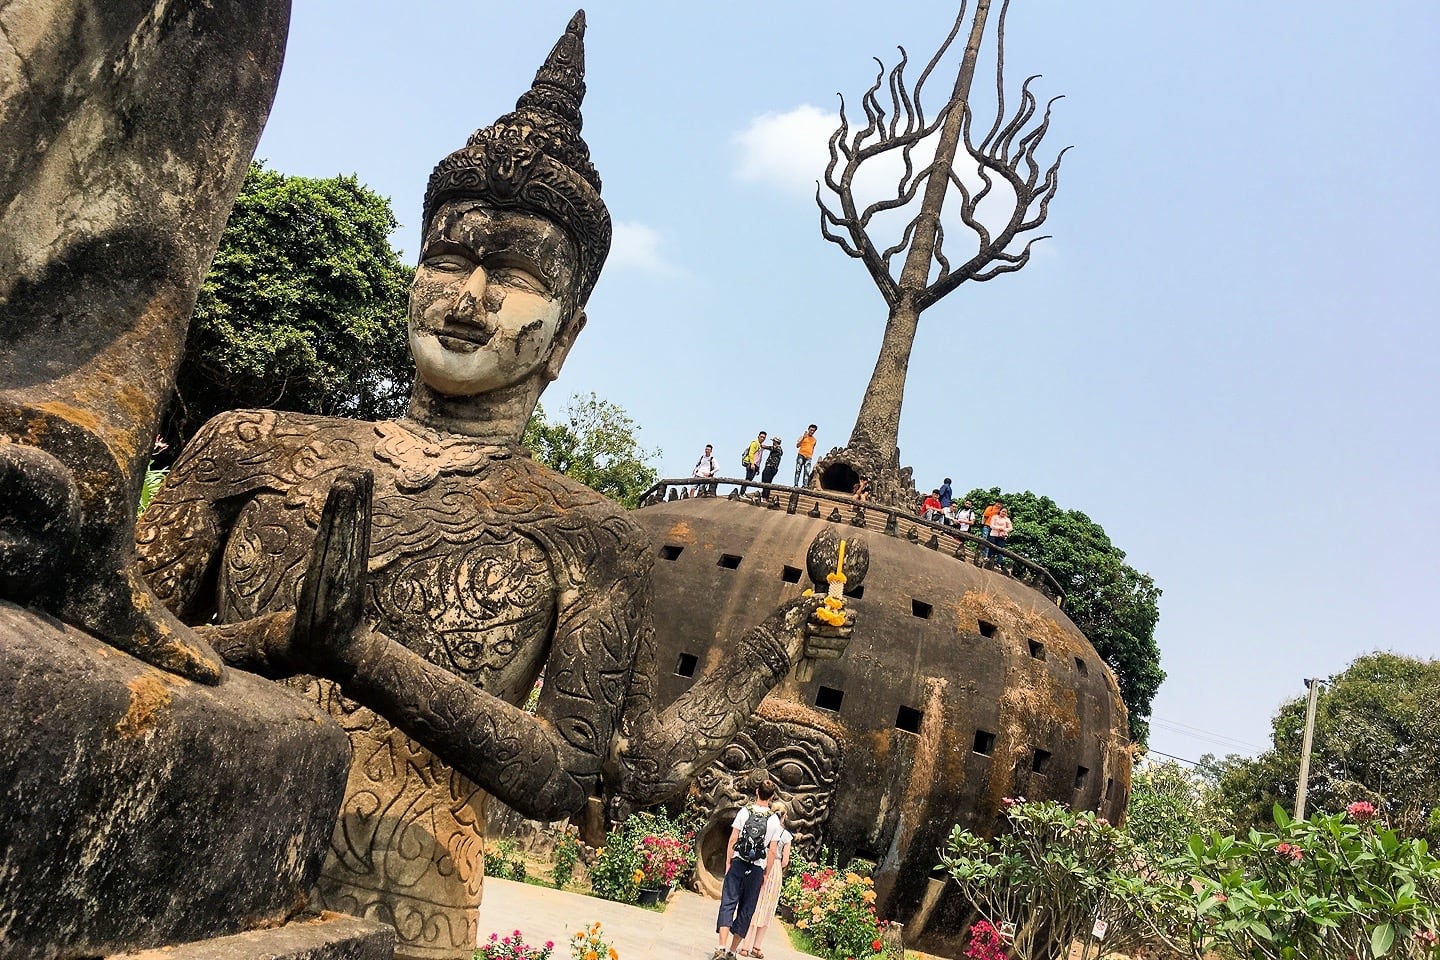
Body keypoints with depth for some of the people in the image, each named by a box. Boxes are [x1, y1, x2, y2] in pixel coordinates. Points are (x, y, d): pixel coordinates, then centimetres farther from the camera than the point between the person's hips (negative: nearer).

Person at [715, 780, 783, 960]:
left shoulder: (744, 811, 0)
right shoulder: (774, 820, 1)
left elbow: (732, 840, -1)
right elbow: (772, 851, 1)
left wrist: (728, 864, 6)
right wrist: (766, 874, 10)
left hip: (738, 863, -1)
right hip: (757, 868, 1)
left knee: (728, 903, -1)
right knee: (746, 909, 9)